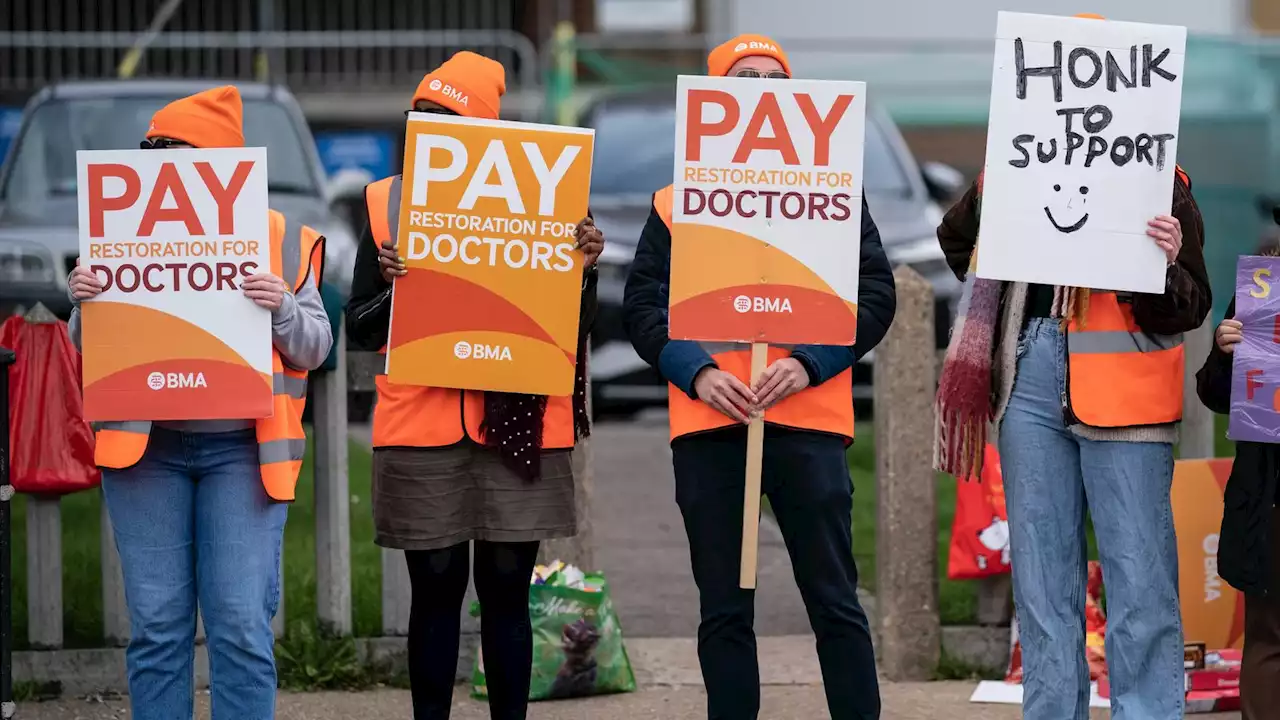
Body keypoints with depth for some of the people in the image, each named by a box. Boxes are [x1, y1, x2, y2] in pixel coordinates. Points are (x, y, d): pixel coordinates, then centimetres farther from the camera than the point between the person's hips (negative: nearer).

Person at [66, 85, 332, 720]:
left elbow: (314, 347, 6)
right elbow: (88, 348, 14)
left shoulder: (281, 239, 8)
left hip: (241, 448, -2)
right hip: (146, 446, 2)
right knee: (156, 624, 0)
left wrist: (282, 310, -13)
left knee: (241, 624, -7)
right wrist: (83, 304, -7)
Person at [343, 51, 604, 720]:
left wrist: (584, 266, -10)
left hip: (515, 422, 0)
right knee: (436, 589, 2)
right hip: (420, 422, 0)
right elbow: (360, 328, 5)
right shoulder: (387, 204, 7)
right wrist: (393, 289, -14)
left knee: (506, 589, 3)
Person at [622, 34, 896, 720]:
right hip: (706, 425, 1)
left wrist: (808, 363, -12)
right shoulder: (675, 202, 14)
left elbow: (875, 294, 4)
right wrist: (697, 374, -11)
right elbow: (643, 305, 7)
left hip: (808, 417, -1)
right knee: (723, 610, 4)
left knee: (833, 600, -2)